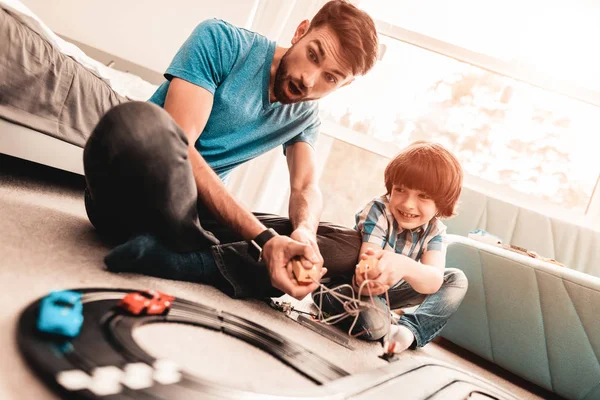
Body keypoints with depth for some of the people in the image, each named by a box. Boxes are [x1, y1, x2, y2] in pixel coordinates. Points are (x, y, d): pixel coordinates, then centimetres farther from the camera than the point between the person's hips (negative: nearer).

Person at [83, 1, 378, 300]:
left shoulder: (305, 115, 7)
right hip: (128, 196, -5)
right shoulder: (222, 41, -12)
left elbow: (306, 188, -2)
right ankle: (205, 253, -18)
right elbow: (179, 146, -23)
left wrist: (304, 233, -28)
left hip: (196, 211, 5)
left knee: (351, 246, -11)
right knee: (137, 121, -40)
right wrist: (264, 238, -31)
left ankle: (191, 257, -25)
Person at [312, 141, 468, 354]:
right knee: (374, 322, -37)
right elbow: (367, 265, -38)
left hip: (389, 290, 6)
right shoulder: (377, 212, -26)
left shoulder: (435, 230, -15)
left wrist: (404, 266, -59)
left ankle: (411, 329, -17)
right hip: (343, 283, -5)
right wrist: (367, 279, -65)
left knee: (456, 280, -6)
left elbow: (434, 281, -35)